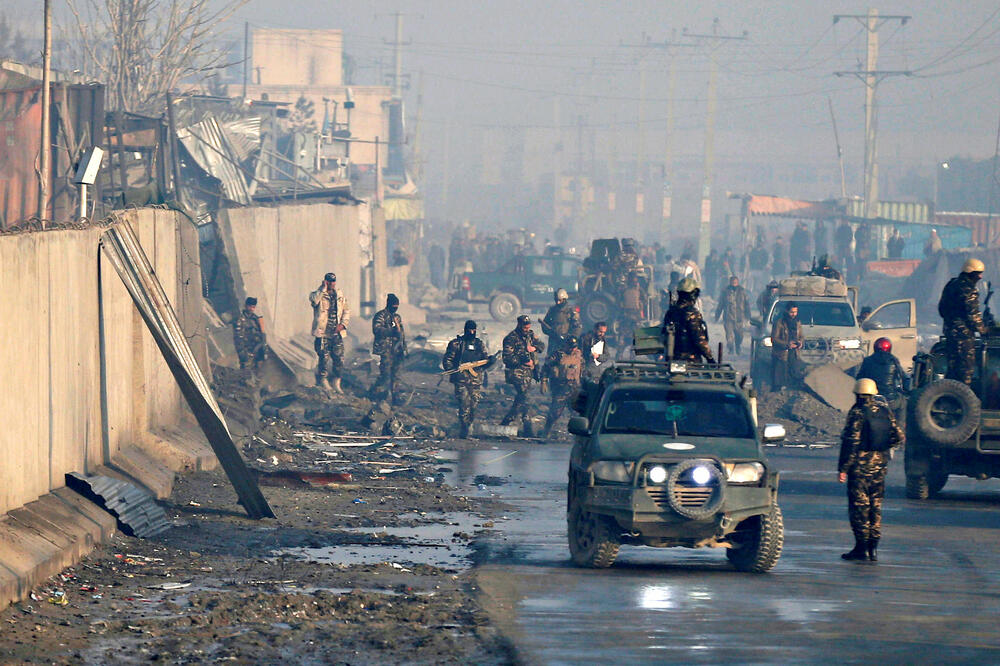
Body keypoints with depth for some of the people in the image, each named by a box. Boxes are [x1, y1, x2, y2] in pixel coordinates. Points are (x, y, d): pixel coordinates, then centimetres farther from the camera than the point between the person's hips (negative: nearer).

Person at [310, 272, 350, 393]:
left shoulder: (340, 296, 14)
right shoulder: (318, 295, 0)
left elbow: (346, 311, 16)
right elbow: (314, 300, -24)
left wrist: (343, 324, 0)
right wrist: (323, 289, -16)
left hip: (337, 333, 4)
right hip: (323, 333, -4)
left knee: (339, 359, 3)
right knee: (324, 358, -3)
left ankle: (336, 384, 13)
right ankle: (324, 383, 9)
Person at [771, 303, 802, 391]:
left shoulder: (798, 323, 14)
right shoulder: (779, 323, -5)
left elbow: (800, 336, 23)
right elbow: (774, 339, -8)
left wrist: (800, 342, -1)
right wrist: (787, 344, -19)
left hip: (793, 354, 5)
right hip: (780, 355, -5)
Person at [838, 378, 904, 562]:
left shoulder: (857, 413, -11)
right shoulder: (885, 412, 6)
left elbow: (850, 443, -15)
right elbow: (898, 438, 8)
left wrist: (843, 468, -11)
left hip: (861, 466, -6)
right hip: (880, 465, 6)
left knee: (859, 506, -1)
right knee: (876, 506, 11)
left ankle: (861, 548, -3)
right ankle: (873, 548, 11)